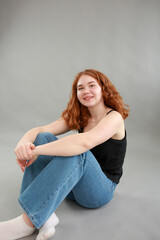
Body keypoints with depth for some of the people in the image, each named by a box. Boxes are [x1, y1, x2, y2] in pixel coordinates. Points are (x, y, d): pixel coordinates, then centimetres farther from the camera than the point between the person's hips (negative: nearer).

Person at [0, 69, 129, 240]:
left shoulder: (114, 117, -14)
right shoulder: (77, 117, 4)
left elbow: (85, 142, -36)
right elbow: (40, 130, -8)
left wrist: (36, 151, -33)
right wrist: (23, 143, -31)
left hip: (101, 189, -5)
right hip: (72, 185, 6)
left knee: (76, 152, -35)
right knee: (44, 138, -15)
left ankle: (28, 222, -29)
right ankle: (45, 216, -24)